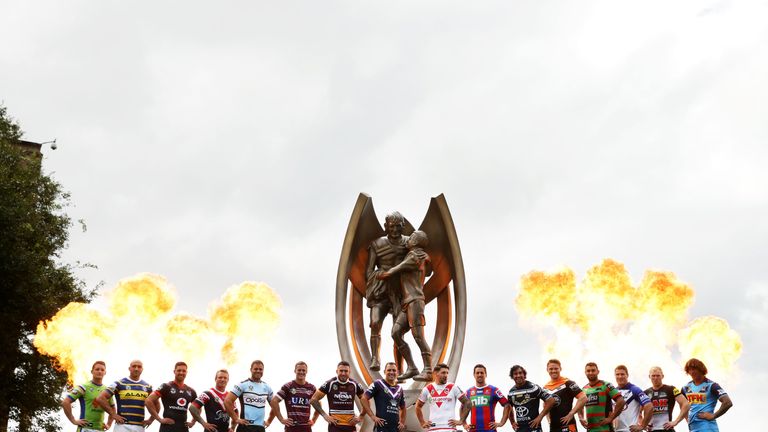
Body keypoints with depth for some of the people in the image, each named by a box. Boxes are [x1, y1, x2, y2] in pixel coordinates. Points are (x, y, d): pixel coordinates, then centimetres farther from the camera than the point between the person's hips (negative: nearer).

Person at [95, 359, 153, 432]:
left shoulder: (147, 387, 14)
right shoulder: (119, 384, 2)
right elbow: (100, 398, -3)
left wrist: (151, 419, 9)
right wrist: (113, 414, -6)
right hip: (123, 426, -4)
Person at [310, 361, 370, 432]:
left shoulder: (355, 385, 4)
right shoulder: (329, 384, -3)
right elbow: (314, 399, 0)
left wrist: (361, 417, 5)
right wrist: (325, 415, -6)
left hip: (350, 424, 3)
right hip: (334, 424, -2)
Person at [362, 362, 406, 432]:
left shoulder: (399, 389, 18)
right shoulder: (378, 384, -2)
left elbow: (403, 408, 30)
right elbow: (364, 398, -7)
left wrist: (402, 422, 16)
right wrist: (372, 416, -11)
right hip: (382, 426, -7)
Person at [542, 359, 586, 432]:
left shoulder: (567, 383, -8)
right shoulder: (545, 387, 13)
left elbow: (583, 398, -15)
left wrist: (571, 414, -17)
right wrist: (548, 417, 13)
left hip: (567, 425, -7)